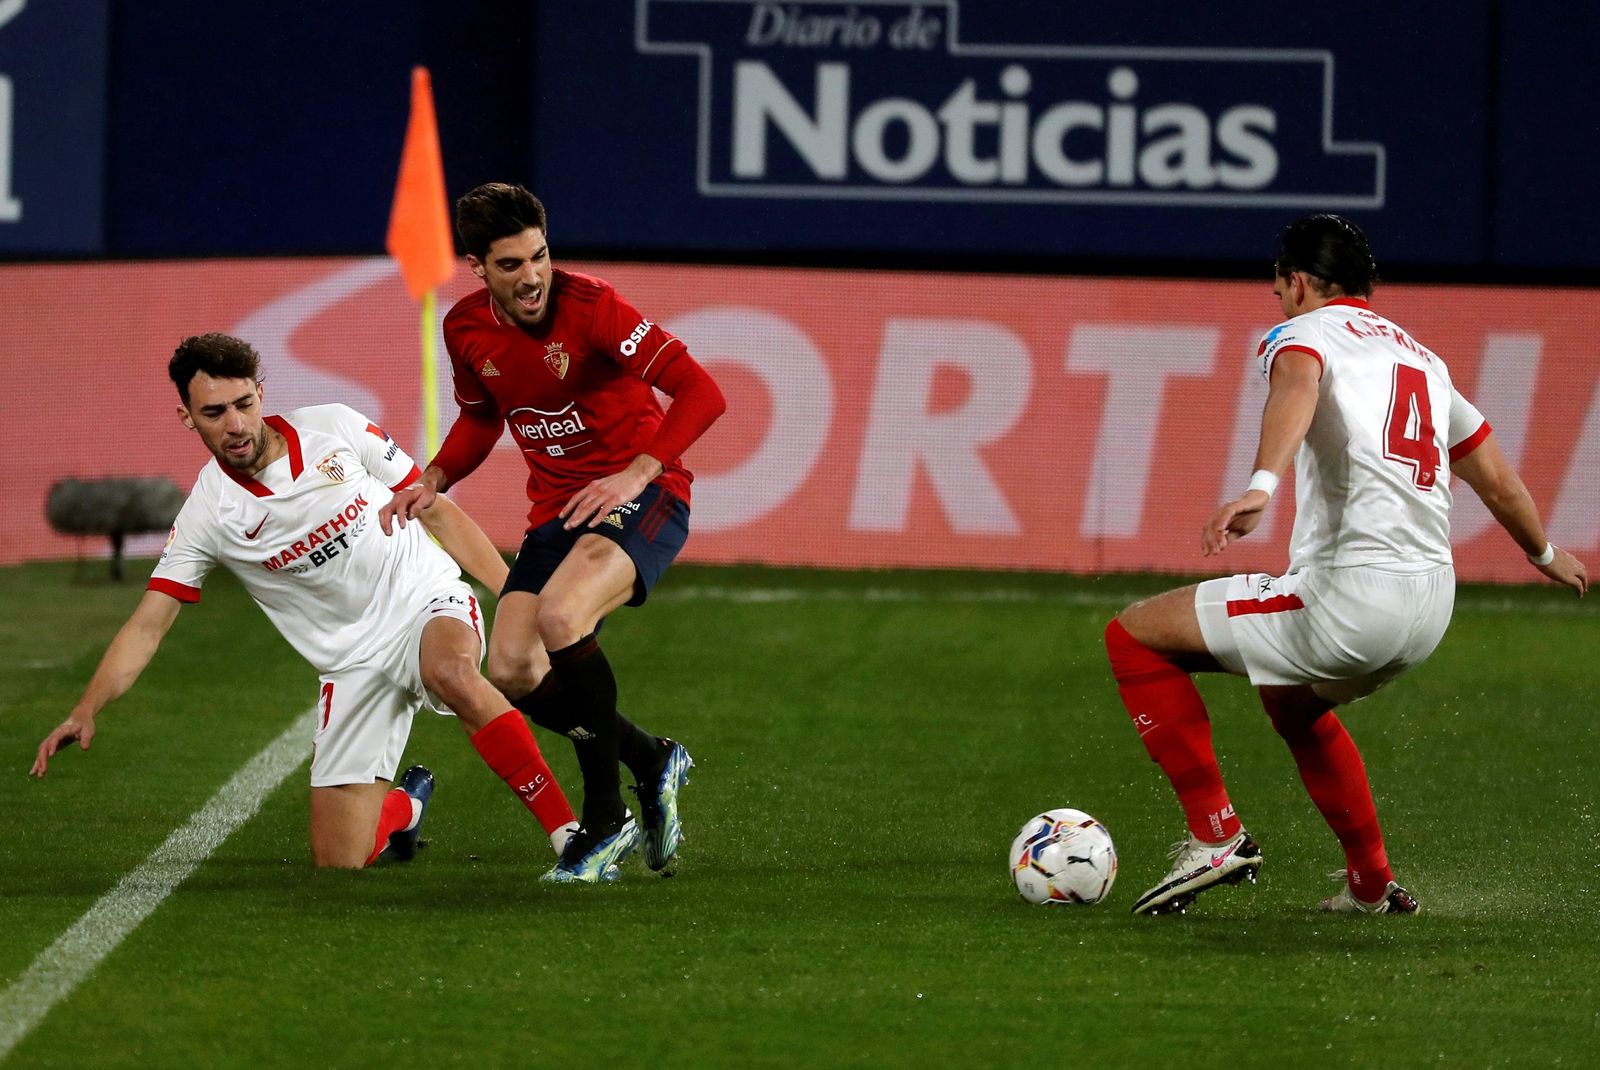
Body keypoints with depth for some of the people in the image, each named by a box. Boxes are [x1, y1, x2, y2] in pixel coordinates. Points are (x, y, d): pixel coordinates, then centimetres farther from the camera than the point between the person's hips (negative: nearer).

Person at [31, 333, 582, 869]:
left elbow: (435, 509, 3)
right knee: (338, 865, -2)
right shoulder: (206, 516, -7)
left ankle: (569, 832, -33)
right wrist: (85, 711, -22)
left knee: (451, 671, -40)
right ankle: (403, 806, 36)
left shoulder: (335, 429, -6)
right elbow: (147, 625, -7)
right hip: (353, 662, 2)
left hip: (427, 602, -2)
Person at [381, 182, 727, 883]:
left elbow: (700, 392, -23)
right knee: (512, 672, -8)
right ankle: (651, 761, 16)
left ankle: (605, 820, -17)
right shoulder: (466, 329, 1)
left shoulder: (589, 306, -19)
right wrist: (434, 478, 3)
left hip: (641, 498, -7)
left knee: (559, 616, -33)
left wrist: (639, 471, -34)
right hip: (556, 510, 7)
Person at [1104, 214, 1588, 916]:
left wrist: (1262, 486, -41)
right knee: (1293, 706, 37)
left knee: (1135, 635, 3)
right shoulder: (1422, 357, 24)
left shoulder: (1302, 333, 3)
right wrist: (1544, 552, 51)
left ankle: (1215, 835, -3)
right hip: (1434, 599, 8)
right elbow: (1498, 481, 31)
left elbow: (1297, 388, -23)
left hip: (1350, 592, -8)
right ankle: (1372, 886, 39)